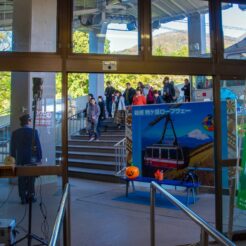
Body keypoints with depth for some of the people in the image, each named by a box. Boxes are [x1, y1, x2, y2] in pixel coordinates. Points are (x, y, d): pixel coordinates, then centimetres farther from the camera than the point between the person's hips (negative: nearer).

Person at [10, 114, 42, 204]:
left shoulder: (15, 133, 1)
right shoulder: (33, 131, -10)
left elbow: (12, 147, 6)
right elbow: (38, 146, -10)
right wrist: (39, 158, -1)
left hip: (20, 160, 3)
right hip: (32, 159, -2)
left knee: (21, 179, 9)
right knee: (31, 179, 11)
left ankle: (23, 198, 11)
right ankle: (31, 196, 15)